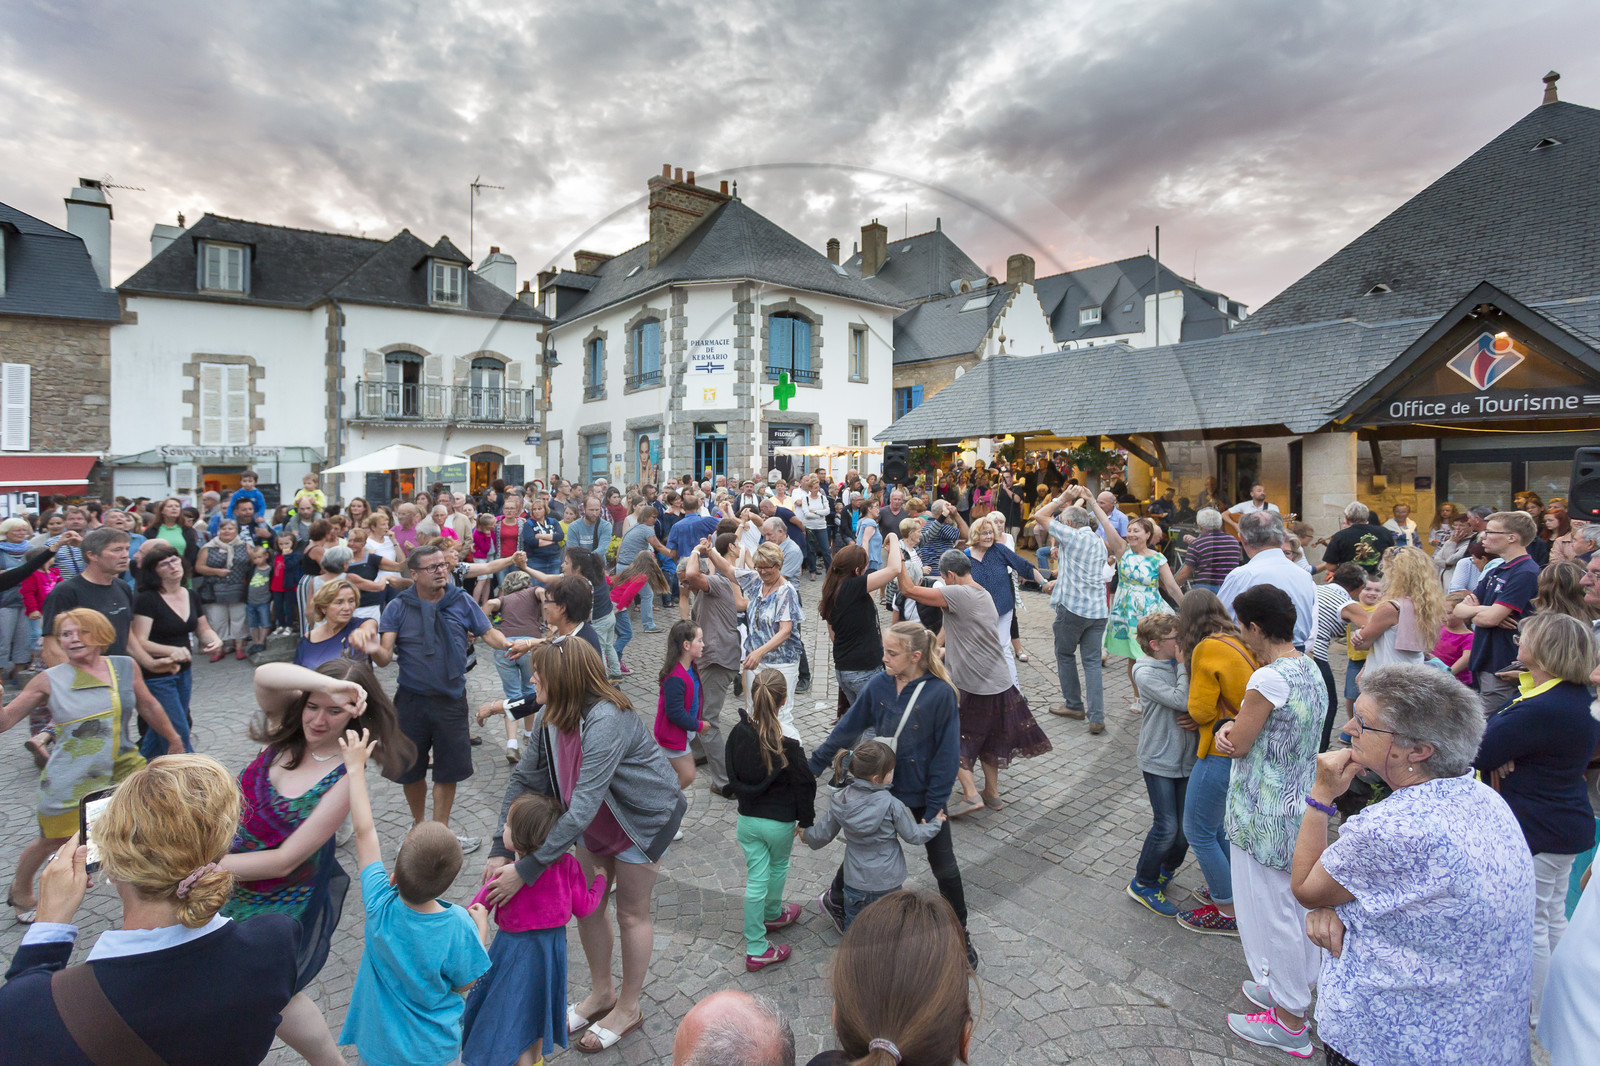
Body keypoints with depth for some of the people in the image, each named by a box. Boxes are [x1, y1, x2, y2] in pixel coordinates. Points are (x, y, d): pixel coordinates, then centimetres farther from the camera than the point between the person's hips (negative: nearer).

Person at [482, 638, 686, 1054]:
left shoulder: (605, 722, -39)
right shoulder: (550, 717, -13)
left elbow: (581, 809, -40)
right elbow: (524, 779, -8)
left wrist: (525, 870, -36)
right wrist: (501, 850, -15)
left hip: (645, 819, -7)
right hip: (600, 818, 7)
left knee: (631, 913, 9)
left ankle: (628, 1008, 33)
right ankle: (602, 993, 41)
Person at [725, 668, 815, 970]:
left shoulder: (737, 733, -12)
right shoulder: (788, 744, -25)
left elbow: (732, 776, 4)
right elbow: (804, 785, -15)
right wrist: (805, 820, 0)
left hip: (747, 818, 3)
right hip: (780, 821, -3)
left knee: (755, 880, 13)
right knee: (778, 867, 25)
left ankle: (756, 950, 23)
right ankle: (773, 915, 50)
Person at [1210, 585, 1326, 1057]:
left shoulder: (1269, 679, -26)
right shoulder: (1311, 672, 3)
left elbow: (1237, 746, -18)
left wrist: (1226, 730, 3)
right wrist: (1234, 727, -8)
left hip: (1265, 817, -9)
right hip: (1301, 806, 9)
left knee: (1270, 913, 7)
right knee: (1299, 903, 23)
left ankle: (1289, 1023, 22)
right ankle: (1300, 987, 42)